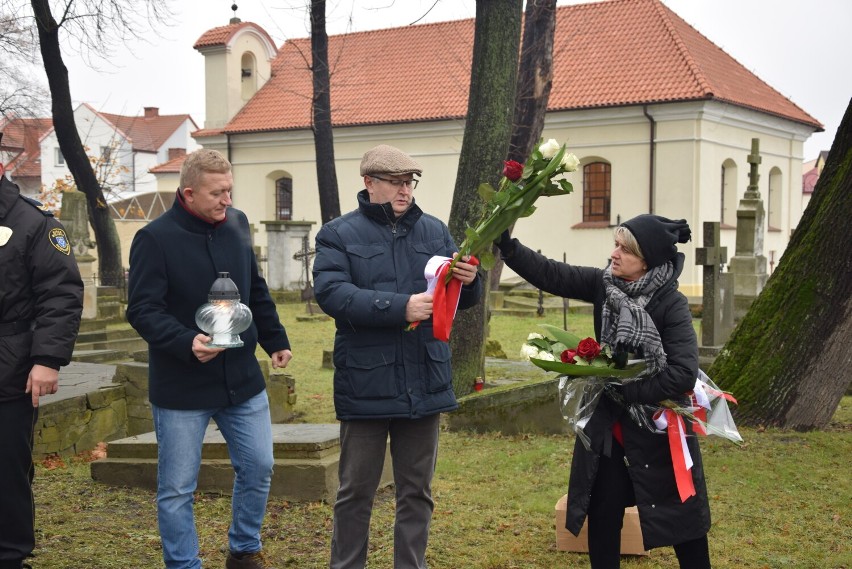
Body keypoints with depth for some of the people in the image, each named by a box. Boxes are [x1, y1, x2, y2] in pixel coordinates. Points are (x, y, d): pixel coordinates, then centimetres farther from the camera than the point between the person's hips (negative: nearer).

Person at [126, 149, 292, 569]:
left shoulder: (237, 224, 5)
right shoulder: (155, 238, -13)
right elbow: (142, 310, -17)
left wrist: (274, 339, 18)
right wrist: (187, 343, -31)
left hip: (242, 379, 6)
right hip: (180, 388, -5)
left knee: (258, 467, 13)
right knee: (177, 488, 3)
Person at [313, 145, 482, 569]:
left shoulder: (435, 231, 9)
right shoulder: (339, 234, -3)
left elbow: (460, 299, 10)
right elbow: (331, 293, -18)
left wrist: (469, 280, -15)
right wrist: (399, 308, -26)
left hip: (424, 384, 4)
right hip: (367, 385, -3)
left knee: (417, 490, 14)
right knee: (356, 491, 10)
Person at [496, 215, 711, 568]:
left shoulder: (671, 304, -19)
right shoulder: (603, 284, -4)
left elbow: (683, 374, -25)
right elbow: (550, 274, -7)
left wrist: (626, 392, -19)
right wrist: (505, 244, -18)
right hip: (607, 418, 5)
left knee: (679, 513, 6)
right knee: (603, 509, 9)